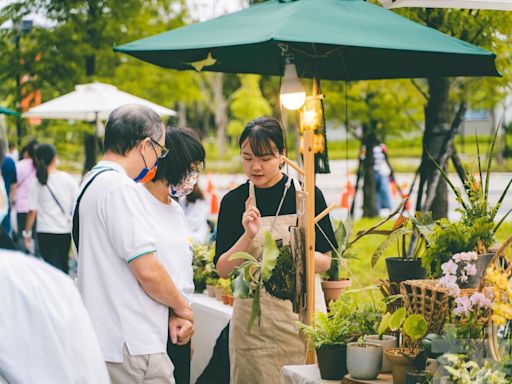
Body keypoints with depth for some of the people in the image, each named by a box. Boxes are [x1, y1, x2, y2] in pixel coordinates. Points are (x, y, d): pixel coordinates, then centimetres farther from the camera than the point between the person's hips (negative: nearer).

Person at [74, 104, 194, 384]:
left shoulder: (90, 184, 16)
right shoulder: (120, 187, -16)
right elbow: (147, 270, -20)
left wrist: (169, 312, 10)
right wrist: (181, 307, -1)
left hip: (104, 339, 10)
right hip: (130, 347, -10)